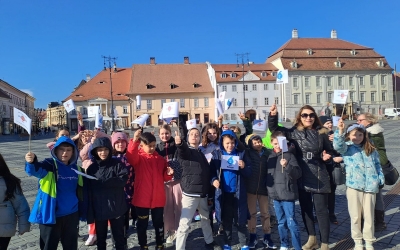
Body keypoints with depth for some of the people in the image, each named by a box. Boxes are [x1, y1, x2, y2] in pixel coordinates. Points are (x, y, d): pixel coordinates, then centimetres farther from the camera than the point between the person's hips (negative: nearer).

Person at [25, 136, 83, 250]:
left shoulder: (75, 168, 2)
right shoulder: (50, 165, -11)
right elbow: (35, 170, -34)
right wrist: (31, 162, -55)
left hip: (71, 215, 4)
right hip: (51, 214, -4)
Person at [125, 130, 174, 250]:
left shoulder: (160, 158, 6)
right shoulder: (138, 157, -6)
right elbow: (130, 156, -32)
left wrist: (168, 174, -10)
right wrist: (134, 140, -48)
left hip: (158, 198, 3)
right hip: (142, 198, -3)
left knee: (158, 223, 15)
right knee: (142, 224, 12)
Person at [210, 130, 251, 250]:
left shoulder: (241, 154, 1)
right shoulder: (216, 155, 1)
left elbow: (249, 173, 1)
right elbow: (212, 171, 2)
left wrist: (243, 167, -19)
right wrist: (213, 180, -17)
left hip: (238, 192, 0)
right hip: (224, 193, 0)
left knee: (241, 220, 8)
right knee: (226, 220, 13)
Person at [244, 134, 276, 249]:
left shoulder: (268, 153, 1)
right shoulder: (248, 152, -1)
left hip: (263, 187, 1)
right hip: (251, 187, -1)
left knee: (265, 213, 11)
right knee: (252, 213, 9)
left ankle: (267, 237, 23)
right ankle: (253, 236, 22)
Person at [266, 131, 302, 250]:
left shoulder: (289, 155, -7)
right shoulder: (270, 157, 9)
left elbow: (298, 173, -15)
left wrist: (287, 166, -31)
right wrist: (269, 189, 15)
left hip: (287, 194, -5)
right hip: (275, 194, 5)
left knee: (291, 222, -3)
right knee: (281, 222, 16)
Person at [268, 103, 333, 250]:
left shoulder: (321, 134, 0)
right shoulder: (294, 132, 1)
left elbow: (329, 151, 11)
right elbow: (274, 129, 1)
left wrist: (326, 156, -10)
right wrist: (273, 115, -14)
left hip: (318, 177, -2)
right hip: (302, 178, 2)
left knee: (321, 210, 1)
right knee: (305, 209, 13)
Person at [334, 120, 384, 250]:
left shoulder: (371, 149, 11)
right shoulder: (346, 147, 0)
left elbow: (377, 165, 17)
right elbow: (338, 145, -23)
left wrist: (381, 179, 9)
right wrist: (340, 131, -36)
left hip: (370, 186, 3)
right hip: (353, 186, -2)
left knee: (369, 216, 11)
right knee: (355, 216, 8)